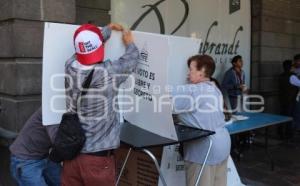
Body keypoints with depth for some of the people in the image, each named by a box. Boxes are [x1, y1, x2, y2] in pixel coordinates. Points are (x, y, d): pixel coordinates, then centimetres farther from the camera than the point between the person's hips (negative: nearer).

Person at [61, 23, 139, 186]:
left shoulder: (70, 67, -5)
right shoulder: (108, 73, -17)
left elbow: (87, 45, 14)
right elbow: (131, 59, 3)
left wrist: (109, 28, 29)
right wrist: (130, 43, 24)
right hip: (98, 157, -4)